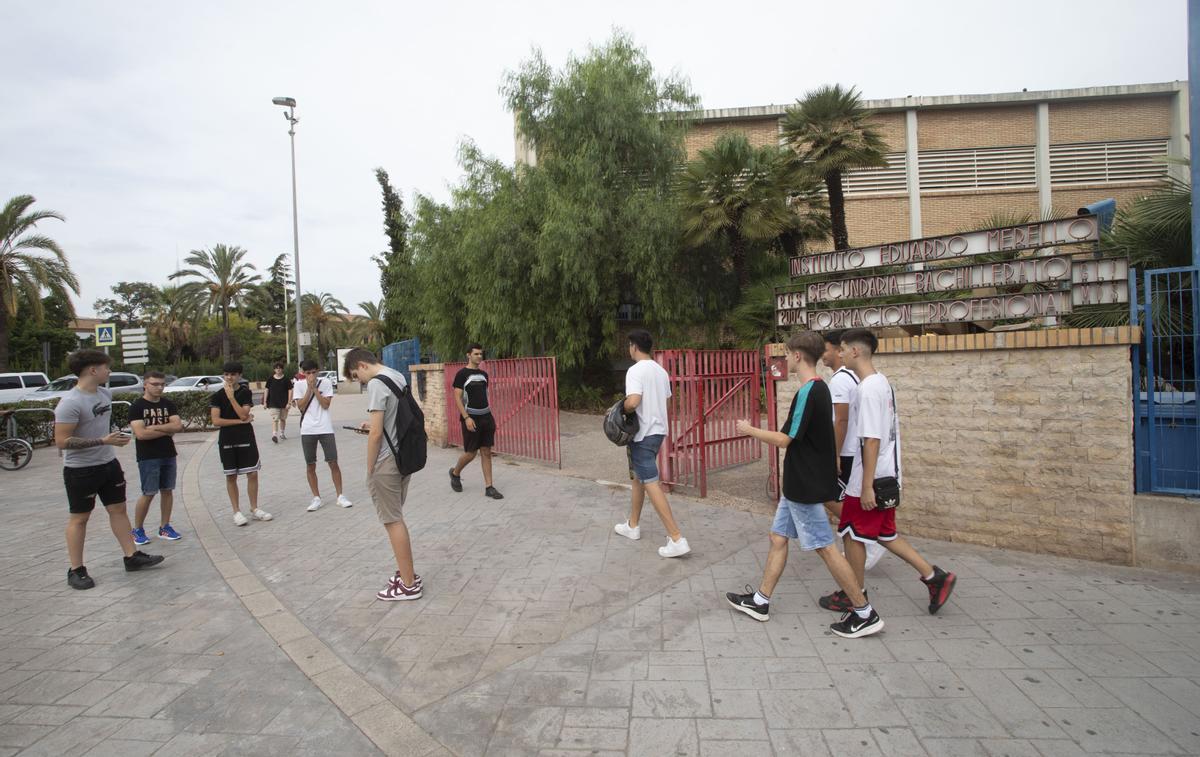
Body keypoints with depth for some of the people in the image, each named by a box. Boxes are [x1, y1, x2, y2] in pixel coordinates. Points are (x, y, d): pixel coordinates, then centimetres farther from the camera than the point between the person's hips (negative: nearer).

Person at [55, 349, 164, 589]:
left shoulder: (105, 394, 5)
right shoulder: (70, 403, -21)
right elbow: (62, 441, -23)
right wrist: (103, 441, -26)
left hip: (109, 464, 7)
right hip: (81, 470, -7)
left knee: (118, 509, 11)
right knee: (79, 518, 5)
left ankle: (132, 557, 19)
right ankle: (76, 570, 17)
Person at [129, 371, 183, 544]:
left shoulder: (168, 404, 7)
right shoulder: (137, 406, -6)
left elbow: (178, 426, -5)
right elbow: (140, 433, -17)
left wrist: (155, 427, -15)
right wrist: (167, 430, -9)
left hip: (168, 455, 5)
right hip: (148, 457, -4)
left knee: (167, 490, 8)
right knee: (148, 494, -3)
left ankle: (164, 527, 19)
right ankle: (137, 530, 14)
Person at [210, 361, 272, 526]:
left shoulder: (246, 393, 0)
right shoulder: (217, 396, -2)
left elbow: (243, 414, -12)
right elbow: (216, 421, -9)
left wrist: (231, 397, -16)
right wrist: (241, 421, -11)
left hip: (246, 439, 1)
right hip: (227, 441, -1)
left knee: (252, 474, 3)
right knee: (231, 476, 6)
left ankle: (254, 509, 16)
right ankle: (237, 512, 15)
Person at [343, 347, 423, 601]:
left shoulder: (376, 383, -17)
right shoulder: (398, 376, 10)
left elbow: (376, 434, -19)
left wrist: (370, 470, -10)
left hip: (386, 463, -9)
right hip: (403, 457, 9)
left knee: (393, 521, 2)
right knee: (396, 519, 19)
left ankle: (408, 585, 11)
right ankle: (408, 574, 28)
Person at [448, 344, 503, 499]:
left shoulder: (483, 374, 11)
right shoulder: (462, 374, -8)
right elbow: (457, 398, -12)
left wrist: (490, 415, 15)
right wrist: (466, 418, -20)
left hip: (486, 417, 6)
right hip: (471, 418, -6)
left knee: (486, 452, 4)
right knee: (470, 453, 1)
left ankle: (489, 487, 8)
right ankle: (455, 473, 30)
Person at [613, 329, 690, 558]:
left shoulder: (635, 370, -17)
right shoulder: (661, 371, 10)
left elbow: (632, 402, -29)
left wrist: (621, 410, -9)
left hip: (643, 433, -9)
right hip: (658, 430, 9)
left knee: (650, 483, -8)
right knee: (638, 477, 21)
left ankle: (677, 539, -10)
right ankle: (633, 526, 33)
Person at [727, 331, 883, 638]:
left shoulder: (807, 393, -21)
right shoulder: (820, 388, 10)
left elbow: (784, 440, -19)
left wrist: (748, 430, -7)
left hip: (806, 486, -10)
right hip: (800, 483, 10)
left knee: (825, 547, 0)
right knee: (778, 537, 13)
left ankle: (864, 614, 14)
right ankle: (760, 601, 23)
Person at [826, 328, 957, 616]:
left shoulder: (868, 388, -21)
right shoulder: (882, 382, 9)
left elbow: (872, 440, -24)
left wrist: (867, 486, -22)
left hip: (870, 478, -9)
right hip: (887, 474, 9)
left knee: (853, 534, 6)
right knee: (884, 533, 21)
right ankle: (935, 577, 23)